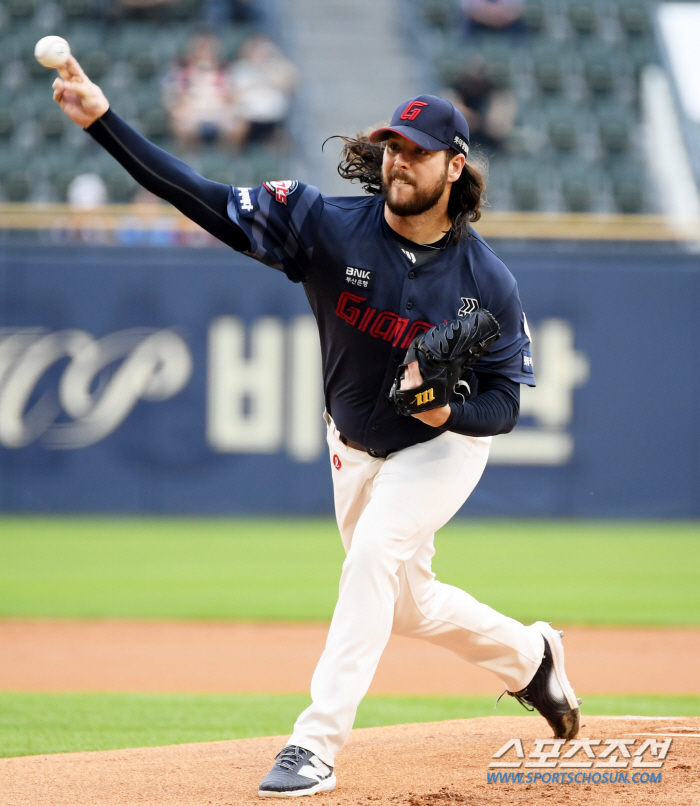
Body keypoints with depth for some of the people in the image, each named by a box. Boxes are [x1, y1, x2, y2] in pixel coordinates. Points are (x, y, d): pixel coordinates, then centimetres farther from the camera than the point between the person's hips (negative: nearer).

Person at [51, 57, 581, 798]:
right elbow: (205, 201, -27)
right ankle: (526, 656, 45)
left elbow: (503, 404, -16)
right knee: (408, 605, 16)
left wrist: (450, 411, -39)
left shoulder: (486, 282, -23)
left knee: (375, 556, -26)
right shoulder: (329, 228, -21)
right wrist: (102, 120, -37)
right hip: (356, 450, 4)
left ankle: (316, 747, -24)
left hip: (443, 446, -4)